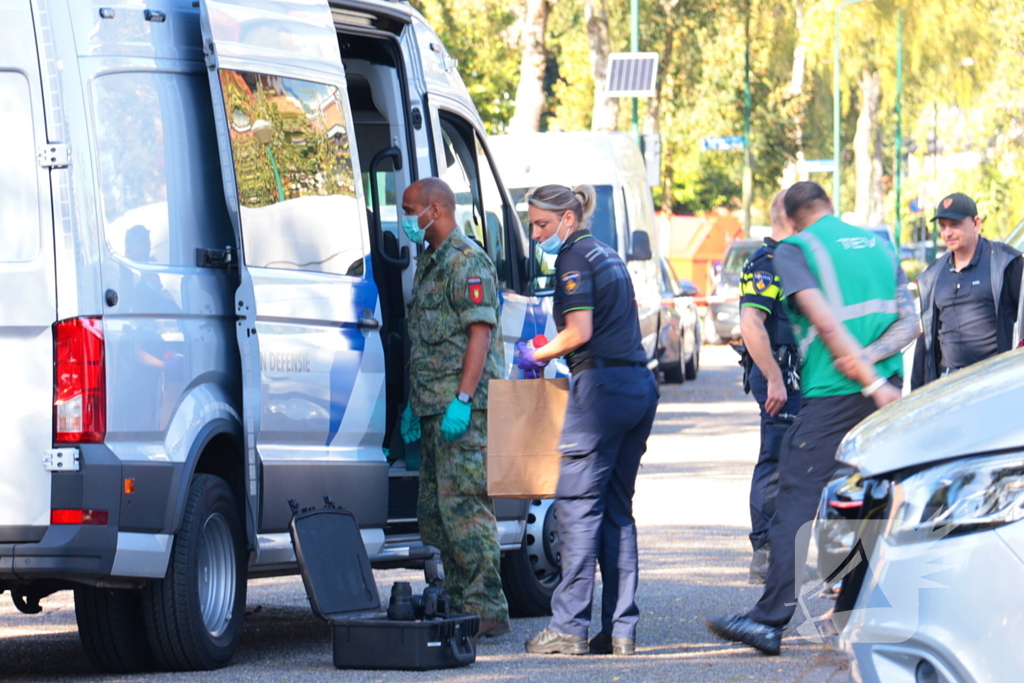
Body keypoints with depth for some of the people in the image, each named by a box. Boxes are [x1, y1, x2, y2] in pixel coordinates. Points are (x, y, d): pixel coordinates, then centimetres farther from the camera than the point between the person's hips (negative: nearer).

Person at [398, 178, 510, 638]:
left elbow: (480, 332, -18)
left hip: (464, 409, -11)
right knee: (435, 513, 11)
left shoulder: (467, 262, -10)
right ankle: (460, 606, 16)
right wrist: (412, 404, 21)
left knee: (463, 508, -12)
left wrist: (461, 400, -24)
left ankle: (487, 612, -11)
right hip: (435, 409, 11)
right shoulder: (430, 263, 21)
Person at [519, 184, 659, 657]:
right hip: (640, 387, 9)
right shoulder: (606, 256, 21)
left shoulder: (574, 259, -6)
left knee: (578, 505, -6)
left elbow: (579, 332, -14)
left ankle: (569, 627, -8)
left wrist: (537, 355, 1)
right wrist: (552, 354, 22)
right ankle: (621, 630, 7)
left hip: (602, 385, -9)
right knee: (617, 511, 9)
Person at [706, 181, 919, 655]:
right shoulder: (878, 245, 16)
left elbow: (825, 322, -13)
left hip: (832, 394, -6)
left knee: (796, 502, -7)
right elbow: (908, 322, 7)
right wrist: (870, 358, -8)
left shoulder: (795, 250, -1)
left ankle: (770, 620, -14)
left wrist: (871, 382, -13)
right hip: (884, 391, 6)